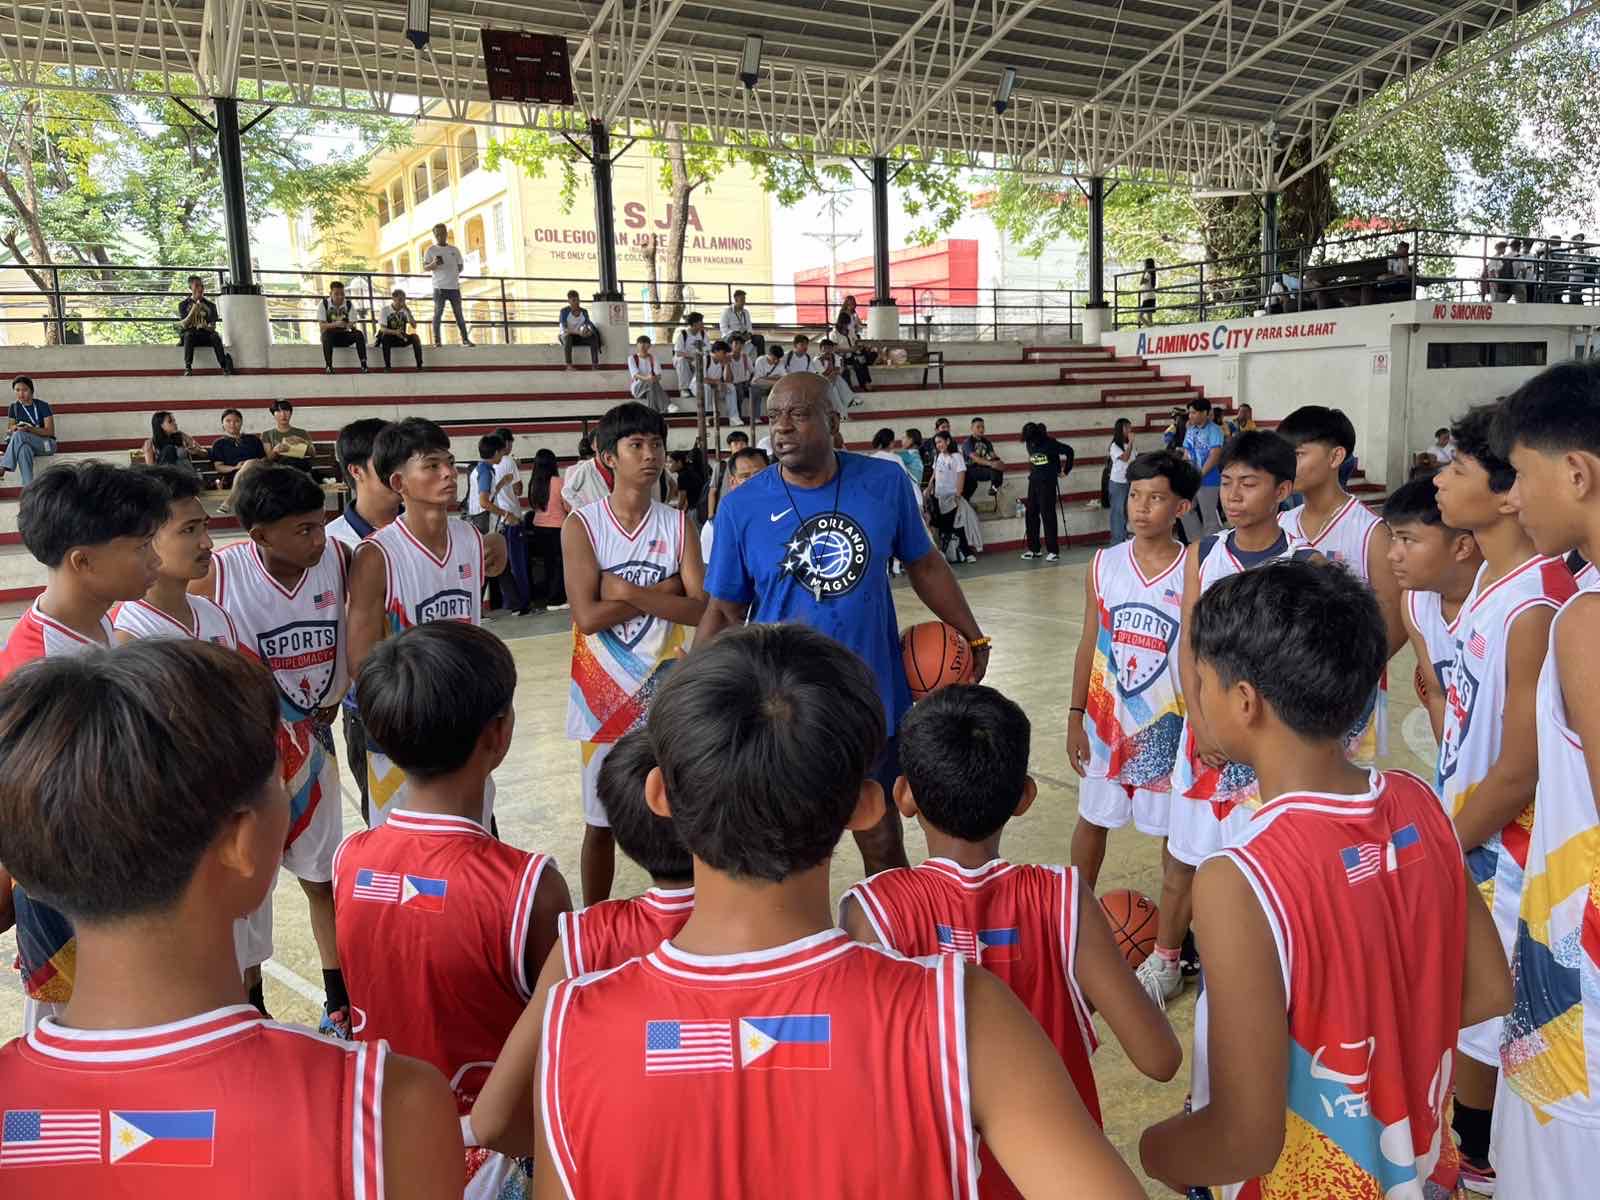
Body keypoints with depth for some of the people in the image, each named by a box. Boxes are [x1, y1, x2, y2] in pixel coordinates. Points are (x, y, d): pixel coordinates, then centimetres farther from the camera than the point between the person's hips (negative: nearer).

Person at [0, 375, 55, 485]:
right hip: (26, 443, 4)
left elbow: (50, 432, -10)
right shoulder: (14, 407, 9)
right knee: (23, 448, -37)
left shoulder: (42, 406, -5)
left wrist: (30, 429, -27)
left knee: (19, 435, -34)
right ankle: (29, 488, -52)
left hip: (46, 443, -4)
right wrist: (13, 428, -16)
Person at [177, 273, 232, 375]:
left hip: (205, 334, 1)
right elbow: (183, 325, -5)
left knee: (215, 335, -32)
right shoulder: (183, 304, 5)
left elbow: (213, 326, 2)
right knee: (189, 334, -36)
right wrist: (193, 310, -19)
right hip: (187, 334, -1)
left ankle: (224, 365, -47)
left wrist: (205, 326, -22)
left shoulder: (210, 305, 9)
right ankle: (187, 367, -45)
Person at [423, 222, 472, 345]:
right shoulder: (431, 250, 4)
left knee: (458, 313, 5)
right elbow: (425, 267, -2)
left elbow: (461, 266, 18)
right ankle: (437, 340, -2)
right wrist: (434, 264, -22)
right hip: (439, 287, -3)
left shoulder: (454, 250, 13)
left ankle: (465, 339, 7)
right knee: (438, 313, -4)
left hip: (454, 287, 3)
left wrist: (454, 274, 1)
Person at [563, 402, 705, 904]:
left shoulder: (677, 524, 0)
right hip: (604, 694, -2)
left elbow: (700, 610, -10)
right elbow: (587, 617, -16)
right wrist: (663, 590, -14)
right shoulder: (582, 524, -7)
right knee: (600, 821, 10)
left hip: (665, 693, 2)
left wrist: (626, 590, -17)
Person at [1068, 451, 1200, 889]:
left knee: (1174, 827, 13)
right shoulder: (1103, 565, -3)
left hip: (1167, 724, -2)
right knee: (1092, 818, 16)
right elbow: (1089, 644, 3)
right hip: (1106, 719, 2)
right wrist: (1075, 717, 3)